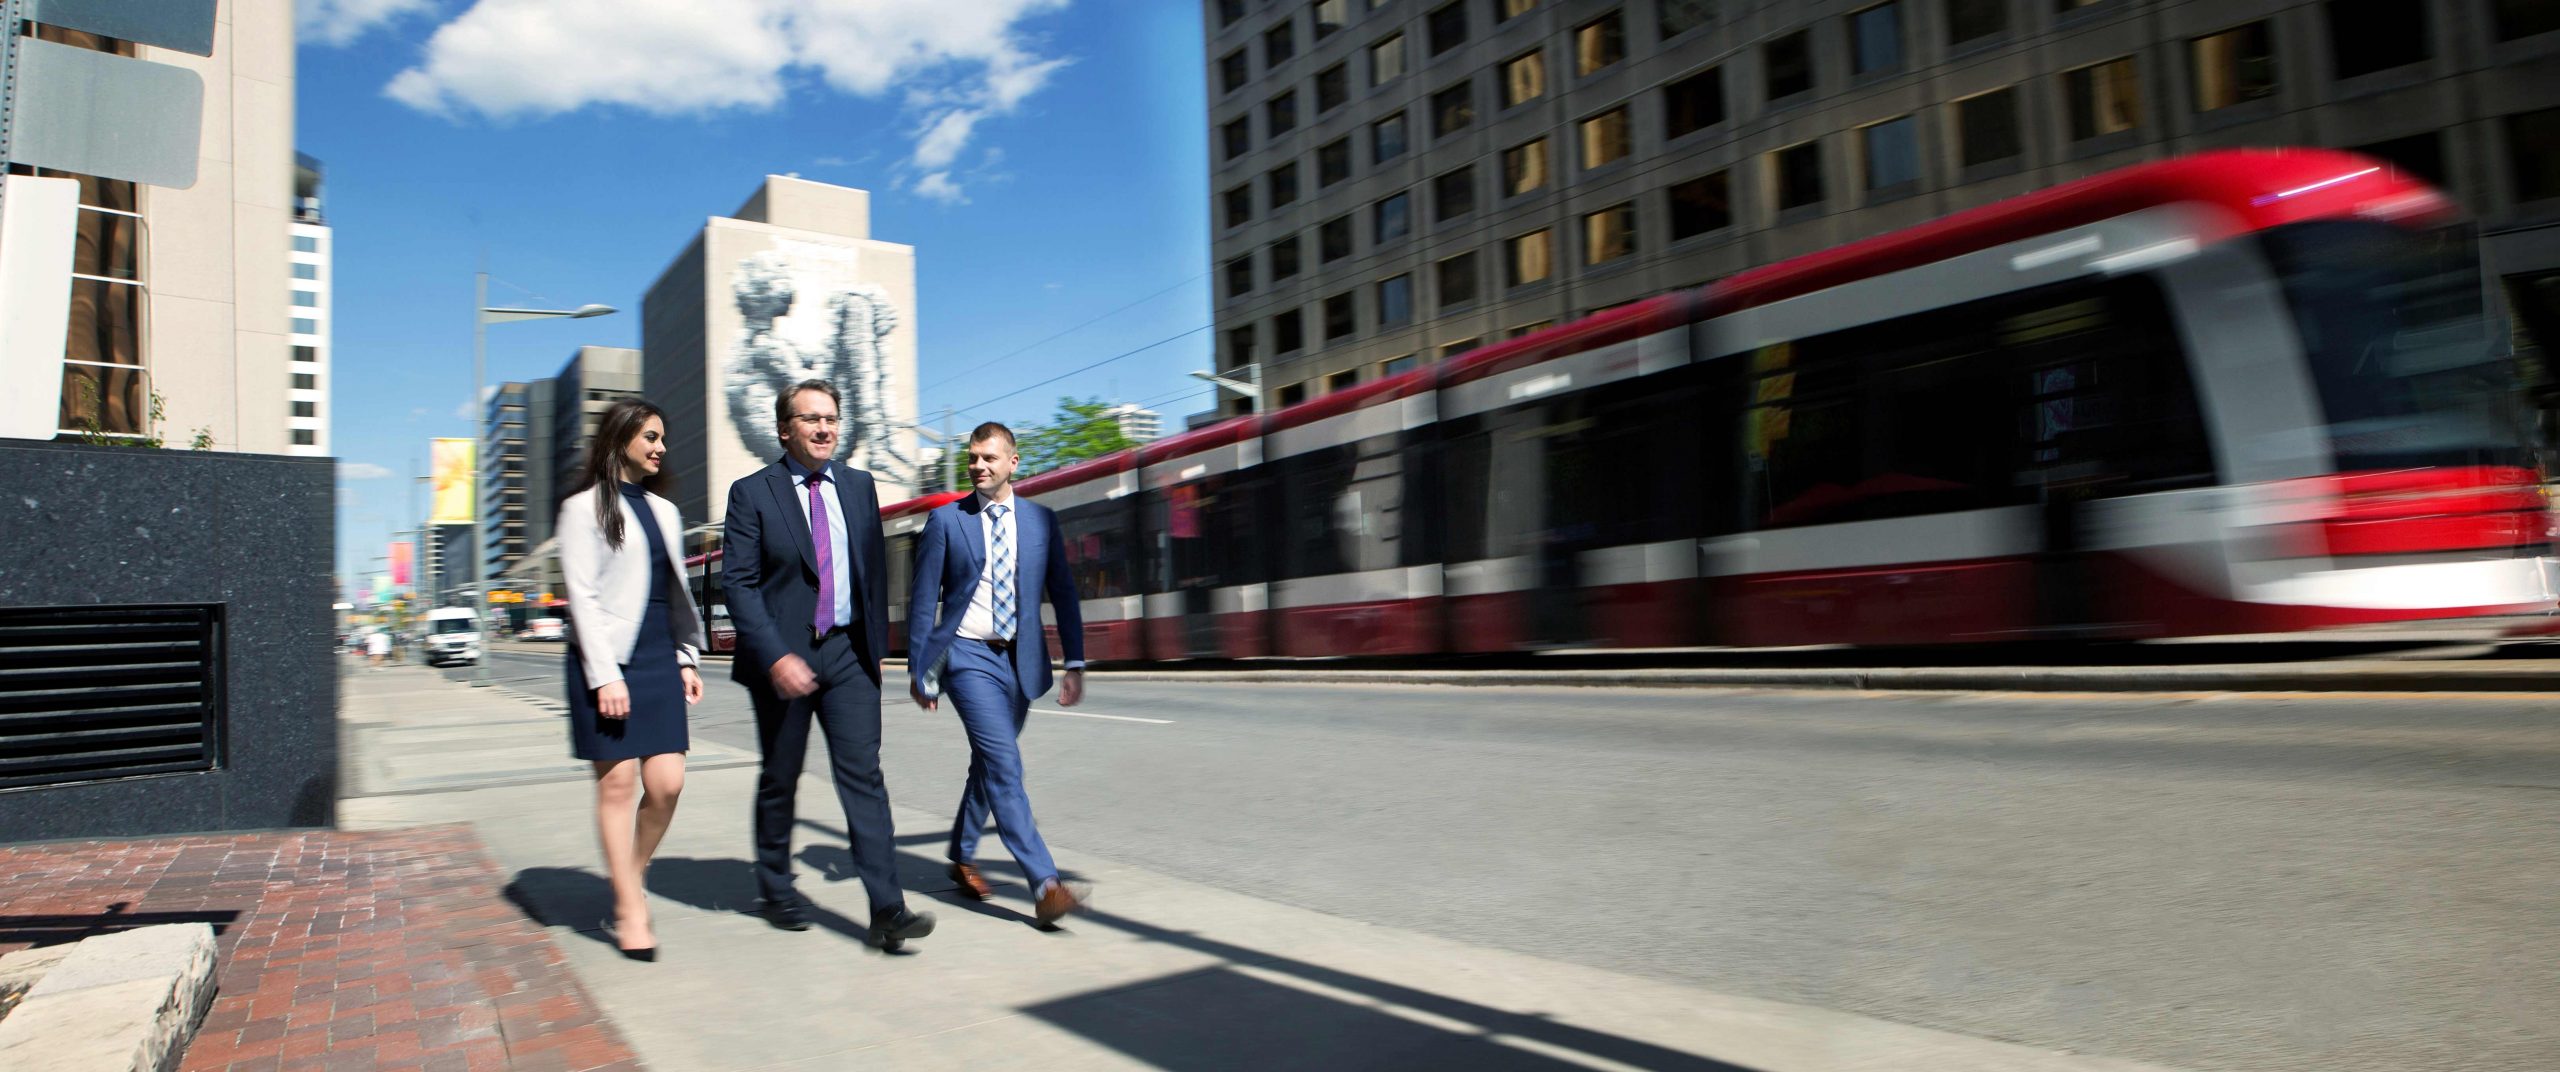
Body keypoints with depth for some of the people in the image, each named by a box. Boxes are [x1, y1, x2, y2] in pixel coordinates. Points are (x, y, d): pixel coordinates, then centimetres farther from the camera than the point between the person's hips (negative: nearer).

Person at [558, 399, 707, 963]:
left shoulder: (662, 509, 17)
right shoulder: (586, 507, -1)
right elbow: (582, 595, -8)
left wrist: (687, 658, 12)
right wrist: (605, 675, -14)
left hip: (659, 660, 6)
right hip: (608, 661, -5)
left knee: (666, 783, -1)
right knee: (618, 783, -1)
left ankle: (631, 878, 19)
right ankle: (630, 910, 7)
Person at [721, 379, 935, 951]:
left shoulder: (858, 485, 8)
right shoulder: (752, 493, -4)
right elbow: (738, 583, -9)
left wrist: (876, 641, 11)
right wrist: (776, 656, -19)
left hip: (848, 651, 2)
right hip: (782, 656, -2)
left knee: (863, 774, -6)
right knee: (780, 779, 12)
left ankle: (887, 909, -8)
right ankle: (774, 888, 33)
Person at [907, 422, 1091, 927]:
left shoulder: (1041, 520, 5)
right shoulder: (945, 520, -1)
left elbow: (1063, 594, 7)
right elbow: (924, 600, 1)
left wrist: (1075, 663, 1)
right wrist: (919, 668, -2)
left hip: (1019, 658, 4)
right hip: (967, 656, -4)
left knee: (990, 764, 16)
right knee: (1004, 765, -15)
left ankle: (962, 858, 37)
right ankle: (1045, 886, -17)